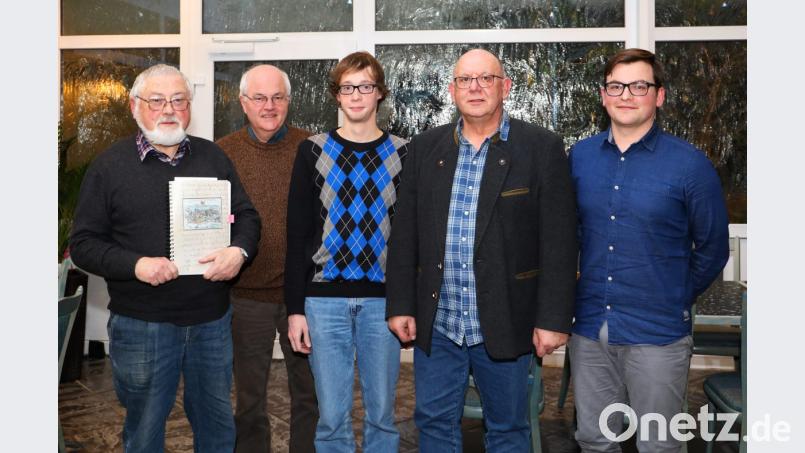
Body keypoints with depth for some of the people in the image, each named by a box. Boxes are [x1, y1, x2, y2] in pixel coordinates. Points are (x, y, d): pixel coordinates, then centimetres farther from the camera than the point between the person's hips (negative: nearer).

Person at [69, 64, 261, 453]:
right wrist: (135, 265, -20)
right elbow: (84, 243, -3)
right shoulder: (109, 165, -2)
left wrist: (239, 251, -13)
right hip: (141, 323, -2)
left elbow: (247, 216, 9)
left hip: (212, 318, 3)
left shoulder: (212, 157, 7)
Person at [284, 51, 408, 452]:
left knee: (382, 412, 8)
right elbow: (298, 234, 3)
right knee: (332, 415, 5)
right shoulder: (313, 152, 5)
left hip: (383, 299, 1)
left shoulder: (401, 154, 6)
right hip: (324, 299, 0)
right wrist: (295, 308, -2)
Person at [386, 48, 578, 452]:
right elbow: (405, 233, 6)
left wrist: (552, 319, -10)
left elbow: (559, 242, -7)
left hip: (505, 325, -3)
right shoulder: (425, 148, 5)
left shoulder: (542, 149, -5)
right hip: (435, 324, 3)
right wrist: (400, 305, 3)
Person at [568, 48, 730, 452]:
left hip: (658, 334, -3)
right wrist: (588, 291, 11)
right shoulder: (580, 157, 2)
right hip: (589, 330, 3)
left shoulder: (689, 164, -8)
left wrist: (676, 298, 5)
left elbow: (712, 250, 1)